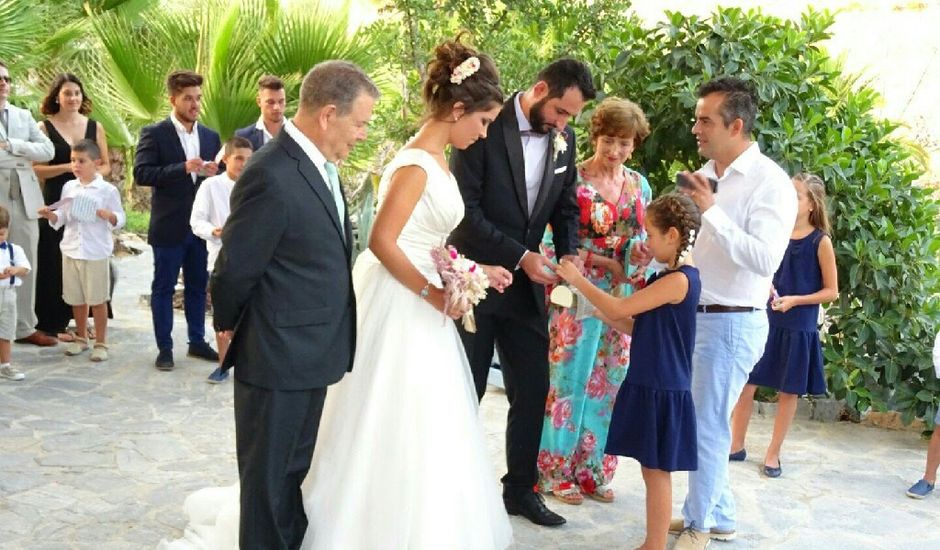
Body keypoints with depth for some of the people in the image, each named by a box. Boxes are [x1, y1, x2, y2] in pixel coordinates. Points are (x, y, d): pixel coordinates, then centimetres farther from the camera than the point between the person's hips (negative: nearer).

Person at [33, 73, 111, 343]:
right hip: (56, 202, -3)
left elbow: (106, 165, 11)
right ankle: (54, 323, 6)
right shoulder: (44, 127, -1)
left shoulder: (94, 127, 9)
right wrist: (68, 167, -18)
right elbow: (36, 168, -7)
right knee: (56, 262, -1)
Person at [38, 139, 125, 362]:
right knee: (76, 299, 13)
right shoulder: (68, 187, 6)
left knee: (98, 299, 2)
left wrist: (110, 216, -23)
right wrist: (50, 215, -10)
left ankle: (101, 343, 12)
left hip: (97, 252, -4)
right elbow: (61, 219, 9)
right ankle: (81, 338, 28)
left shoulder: (108, 190, -6)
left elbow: (120, 219, -3)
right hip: (71, 250, 4)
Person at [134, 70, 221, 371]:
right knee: (164, 287, 5)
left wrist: (214, 173, -11)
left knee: (198, 286, 13)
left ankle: (197, 341, 25)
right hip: (169, 227, -4)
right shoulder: (154, 133, -5)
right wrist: (183, 168, -24)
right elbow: (141, 173, -14)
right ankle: (164, 348, 12)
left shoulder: (211, 137, 9)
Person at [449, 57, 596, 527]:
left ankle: (520, 489, 24)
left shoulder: (563, 138, 3)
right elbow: (466, 210, -17)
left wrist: (568, 253, -7)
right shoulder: (486, 128, -15)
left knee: (533, 389, 9)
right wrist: (520, 256, -19)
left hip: (526, 285, 5)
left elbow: (565, 206, 11)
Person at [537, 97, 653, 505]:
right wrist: (604, 261, -14)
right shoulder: (572, 179, -7)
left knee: (608, 383, 9)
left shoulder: (639, 185, 9)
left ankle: (593, 470, 20)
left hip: (621, 297, 5)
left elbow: (643, 238, 14)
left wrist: (640, 250, -9)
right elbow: (555, 241, -10)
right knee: (570, 379, -1)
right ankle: (556, 472, 10)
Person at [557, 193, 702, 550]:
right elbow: (637, 327, 16)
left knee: (656, 471, -1)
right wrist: (600, 312, 9)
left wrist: (578, 280, -8)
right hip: (649, 386, 9)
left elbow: (620, 309, -17)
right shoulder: (669, 278, 13)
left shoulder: (679, 279, -18)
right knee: (652, 470, 14)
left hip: (663, 391, -9)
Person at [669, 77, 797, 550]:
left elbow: (765, 260, -24)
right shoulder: (706, 174, 8)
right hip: (693, 315, 8)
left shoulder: (770, 182, -14)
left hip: (731, 322, -8)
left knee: (707, 426, 0)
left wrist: (711, 211, -26)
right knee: (694, 421, 14)